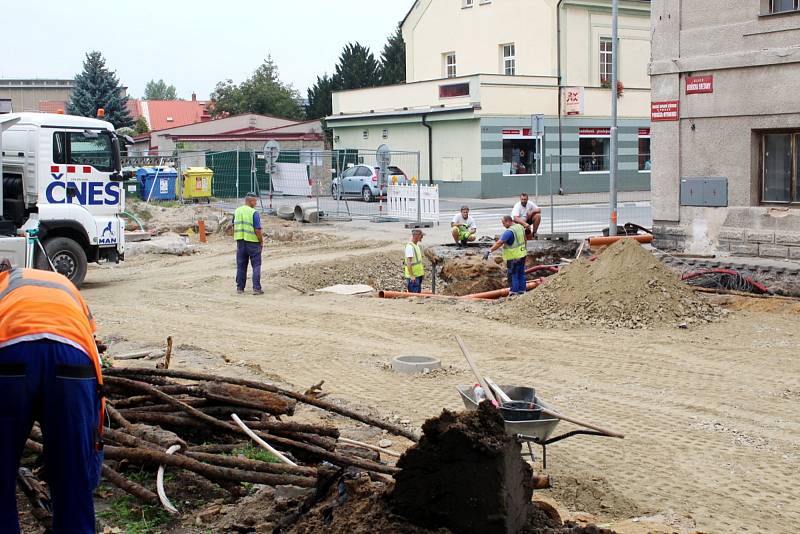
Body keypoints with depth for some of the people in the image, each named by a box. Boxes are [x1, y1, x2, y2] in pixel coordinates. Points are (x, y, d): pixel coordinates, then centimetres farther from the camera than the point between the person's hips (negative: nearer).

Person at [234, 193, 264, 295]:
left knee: (241, 266, 12)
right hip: (253, 241, -6)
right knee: (256, 266, 1)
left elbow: (234, 227, 13)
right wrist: (261, 242, -3)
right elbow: (258, 230, -15)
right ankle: (256, 288, -4)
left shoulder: (237, 211, 7)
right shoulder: (254, 213, -13)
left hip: (240, 241, 6)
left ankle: (240, 288, 15)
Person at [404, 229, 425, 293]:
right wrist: (411, 276, -24)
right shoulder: (410, 246, -18)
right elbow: (408, 262, -22)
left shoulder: (417, 245, 14)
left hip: (418, 275, 10)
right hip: (413, 276, -10)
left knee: (418, 293, 13)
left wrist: (422, 271, 21)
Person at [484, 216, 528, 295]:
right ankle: (522, 289, 25)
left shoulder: (509, 232, -23)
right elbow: (524, 239, 20)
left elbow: (499, 243, -30)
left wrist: (489, 251, -32)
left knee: (513, 275, 1)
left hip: (514, 257, -9)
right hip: (522, 254, 9)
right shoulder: (520, 227, 4)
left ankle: (514, 291, 4)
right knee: (521, 273, 17)